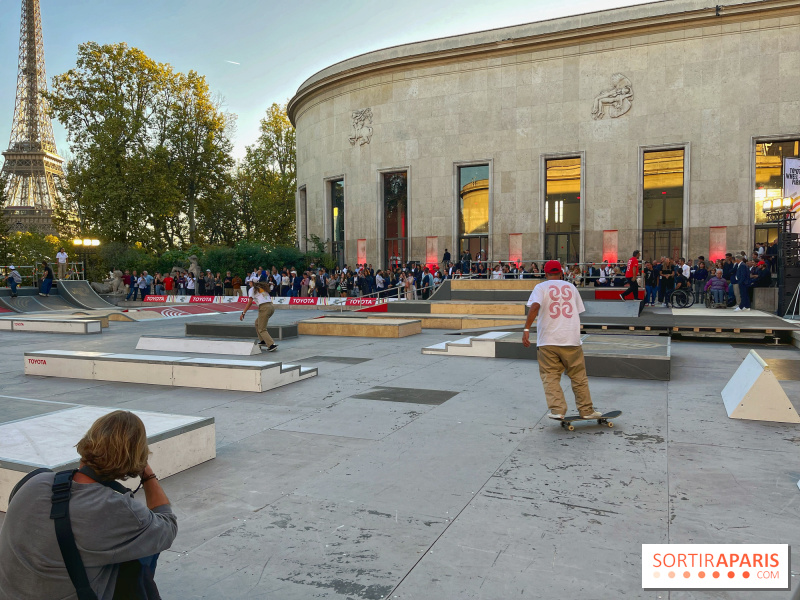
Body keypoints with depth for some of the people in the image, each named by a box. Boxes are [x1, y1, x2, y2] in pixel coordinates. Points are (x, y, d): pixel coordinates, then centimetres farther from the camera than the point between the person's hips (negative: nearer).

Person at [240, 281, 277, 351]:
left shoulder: (253, 289, 2)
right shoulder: (263, 287, 22)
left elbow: (249, 303, -4)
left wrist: (243, 313, -1)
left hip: (264, 308, -8)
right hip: (271, 306, 8)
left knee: (261, 330, -1)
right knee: (257, 323, 26)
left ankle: (272, 345, -14)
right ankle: (262, 341, 24)